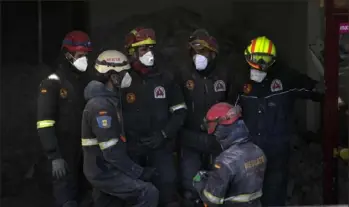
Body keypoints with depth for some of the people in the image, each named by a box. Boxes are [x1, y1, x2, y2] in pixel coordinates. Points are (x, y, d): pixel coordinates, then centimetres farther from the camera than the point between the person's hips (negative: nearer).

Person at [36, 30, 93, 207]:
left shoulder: (85, 83, 13)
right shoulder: (52, 84, -11)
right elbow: (44, 124, -17)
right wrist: (54, 156, -22)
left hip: (84, 152, 7)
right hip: (64, 154, -7)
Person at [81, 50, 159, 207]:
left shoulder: (110, 99, 10)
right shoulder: (102, 105, -23)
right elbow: (111, 152, -26)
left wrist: (136, 169, 12)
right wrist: (138, 172, -17)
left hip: (106, 168, 10)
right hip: (104, 172, -10)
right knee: (149, 193, -16)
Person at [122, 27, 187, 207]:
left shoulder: (164, 77, 2)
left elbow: (179, 111, 5)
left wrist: (163, 134, -6)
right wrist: (124, 141, -7)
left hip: (160, 146, 1)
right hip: (132, 148, -1)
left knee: (168, 190, -5)